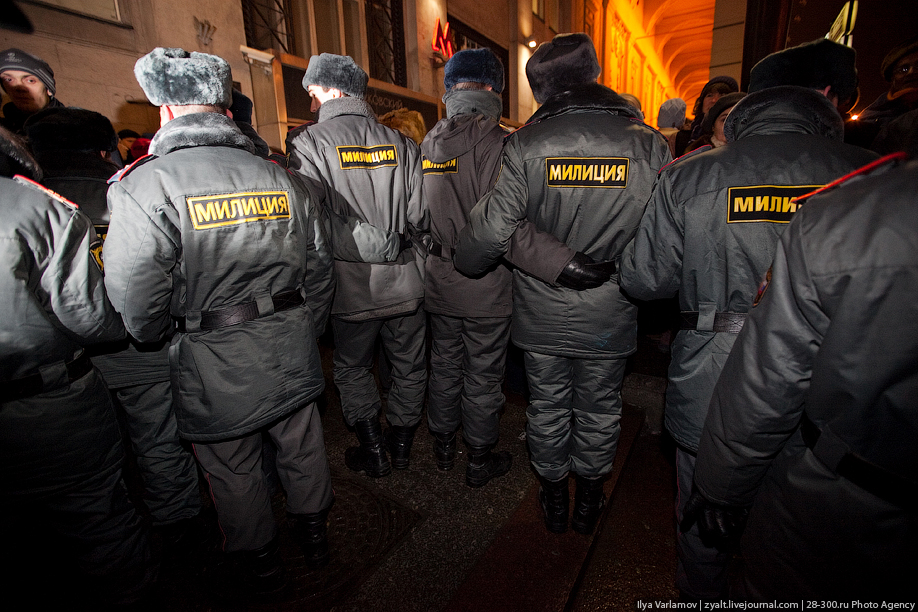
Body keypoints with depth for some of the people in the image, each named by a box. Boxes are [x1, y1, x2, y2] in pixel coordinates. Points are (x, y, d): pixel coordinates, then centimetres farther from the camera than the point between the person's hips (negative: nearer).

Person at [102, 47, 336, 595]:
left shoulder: (146, 187, -14)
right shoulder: (281, 177, 1)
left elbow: (136, 303, -16)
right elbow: (320, 268, 5)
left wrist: (157, 336, 8)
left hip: (217, 365, -4)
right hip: (292, 355, 4)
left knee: (235, 472, 19)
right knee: (303, 447, 23)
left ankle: (258, 564, 42)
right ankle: (314, 533, 47)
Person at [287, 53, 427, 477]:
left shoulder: (312, 142, -7)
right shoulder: (401, 142, 2)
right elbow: (422, 215, -2)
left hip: (352, 286, -2)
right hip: (405, 283, 3)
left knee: (353, 368, 20)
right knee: (408, 366, 19)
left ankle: (373, 452, 28)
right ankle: (402, 444, 35)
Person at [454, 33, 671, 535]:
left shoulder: (524, 145, -11)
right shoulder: (649, 145, -6)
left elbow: (492, 229, -14)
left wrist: (463, 264, 5)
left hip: (542, 314, 0)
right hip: (611, 317, 1)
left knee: (548, 405, 18)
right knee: (599, 408, 20)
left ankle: (554, 498, 40)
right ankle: (588, 501, 42)